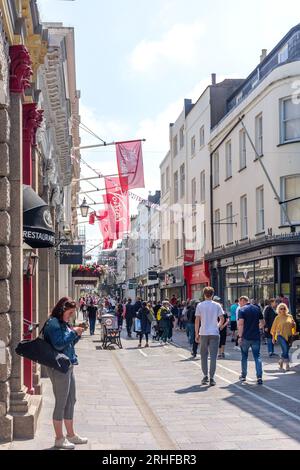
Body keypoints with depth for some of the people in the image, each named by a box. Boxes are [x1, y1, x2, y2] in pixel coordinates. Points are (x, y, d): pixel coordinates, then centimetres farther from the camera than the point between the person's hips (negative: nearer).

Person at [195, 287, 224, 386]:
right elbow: (222, 319, -1)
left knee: (204, 355, 12)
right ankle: (211, 378, -1)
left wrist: (196, 334, 5)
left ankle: (205, 376, 11)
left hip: (203, 333, 0)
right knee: (213, 356, 2)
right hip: (214, 333, 0)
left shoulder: (200, 305, -1)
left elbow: (197, 321, -1)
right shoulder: (217, 305, 0)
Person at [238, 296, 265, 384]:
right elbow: (262, 323, 13)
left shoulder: (242, 310, -7)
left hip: (246, 337, -3)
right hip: (256, 337, 3)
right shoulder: (257, 309, 8)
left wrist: (240, 336, -11)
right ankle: (259, 377, -8)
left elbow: (240, 324, -17)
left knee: (244, 356, 13)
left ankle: (243, 376, 21)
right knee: (257, 356, 5)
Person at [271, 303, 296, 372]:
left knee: (286, 351, 8)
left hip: (289, 336, 4)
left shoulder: (290, 316, 9)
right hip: (281, 336, -4)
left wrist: (293, 324, -4)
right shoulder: (278, 318, 0)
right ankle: (287, 364, -8)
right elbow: (274, 328, 5)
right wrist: (273, 337, 4)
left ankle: (281, 364, 23)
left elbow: (293, 326, 19)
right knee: (285, 350, -19)